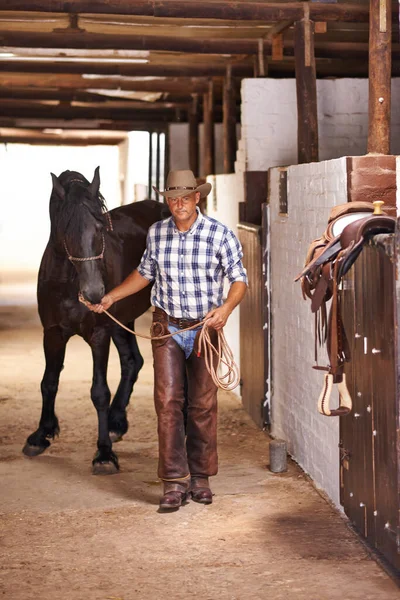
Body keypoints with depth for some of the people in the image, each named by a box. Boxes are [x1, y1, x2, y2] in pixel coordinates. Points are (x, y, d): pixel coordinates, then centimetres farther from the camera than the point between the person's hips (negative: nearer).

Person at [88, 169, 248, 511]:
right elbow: (145, 273, 18)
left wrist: (226, 308, -24)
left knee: (203, 404, 6)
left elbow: (239, 279, -6)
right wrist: (110, 297, 12)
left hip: (205, 328, -1)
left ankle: (200, 478, 19)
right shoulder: (156, 233, 2)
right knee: (168, 401, -6)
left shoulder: (220, 234, -8)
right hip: (167, 328, 2)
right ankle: (175, 482, -3)